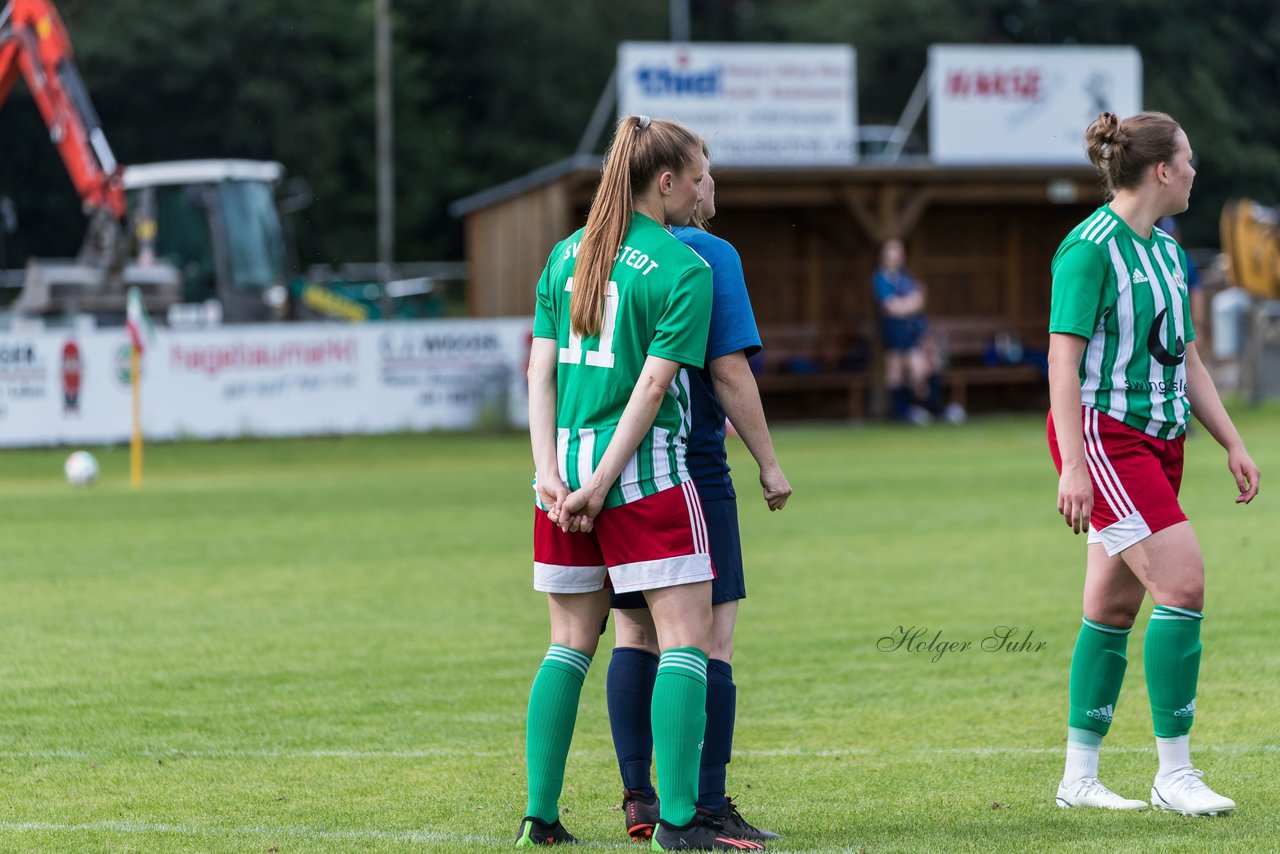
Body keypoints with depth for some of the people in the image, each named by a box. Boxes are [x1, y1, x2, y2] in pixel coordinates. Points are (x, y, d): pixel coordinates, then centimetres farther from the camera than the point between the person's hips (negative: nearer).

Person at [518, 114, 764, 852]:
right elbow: (653, 384, -12)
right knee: (687, 638, -2)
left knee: (572, 642, 15)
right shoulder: (685, 270, -7)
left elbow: (541, 370, 5)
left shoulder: (566, 255, 11)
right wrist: (600, 485, -12)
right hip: (645, 471, -6)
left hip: (566, 464, 7)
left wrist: (551, 472, -1)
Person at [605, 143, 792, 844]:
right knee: (711, 632, -4)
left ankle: (638, 799, 11)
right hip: (691, 470, -6)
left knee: (635, 630, 11)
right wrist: (768, 464, -6)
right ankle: (705, 805, -8)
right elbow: (729, 371, -13)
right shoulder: (707, 256, -8)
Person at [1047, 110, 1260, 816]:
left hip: (1157, 440, 9)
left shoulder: (1165, 250, 14)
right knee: (1182, 580, -17)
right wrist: (1073, 465, -22)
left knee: (1113, 606, 9)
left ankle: (1079, 776, 15)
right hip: (1104, 436, -9)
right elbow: (1063, 359, -16)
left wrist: (1232, 443, 16)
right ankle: (1173, 773, -12)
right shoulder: (1090, 248, -13)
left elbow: (1186, 360, 21)